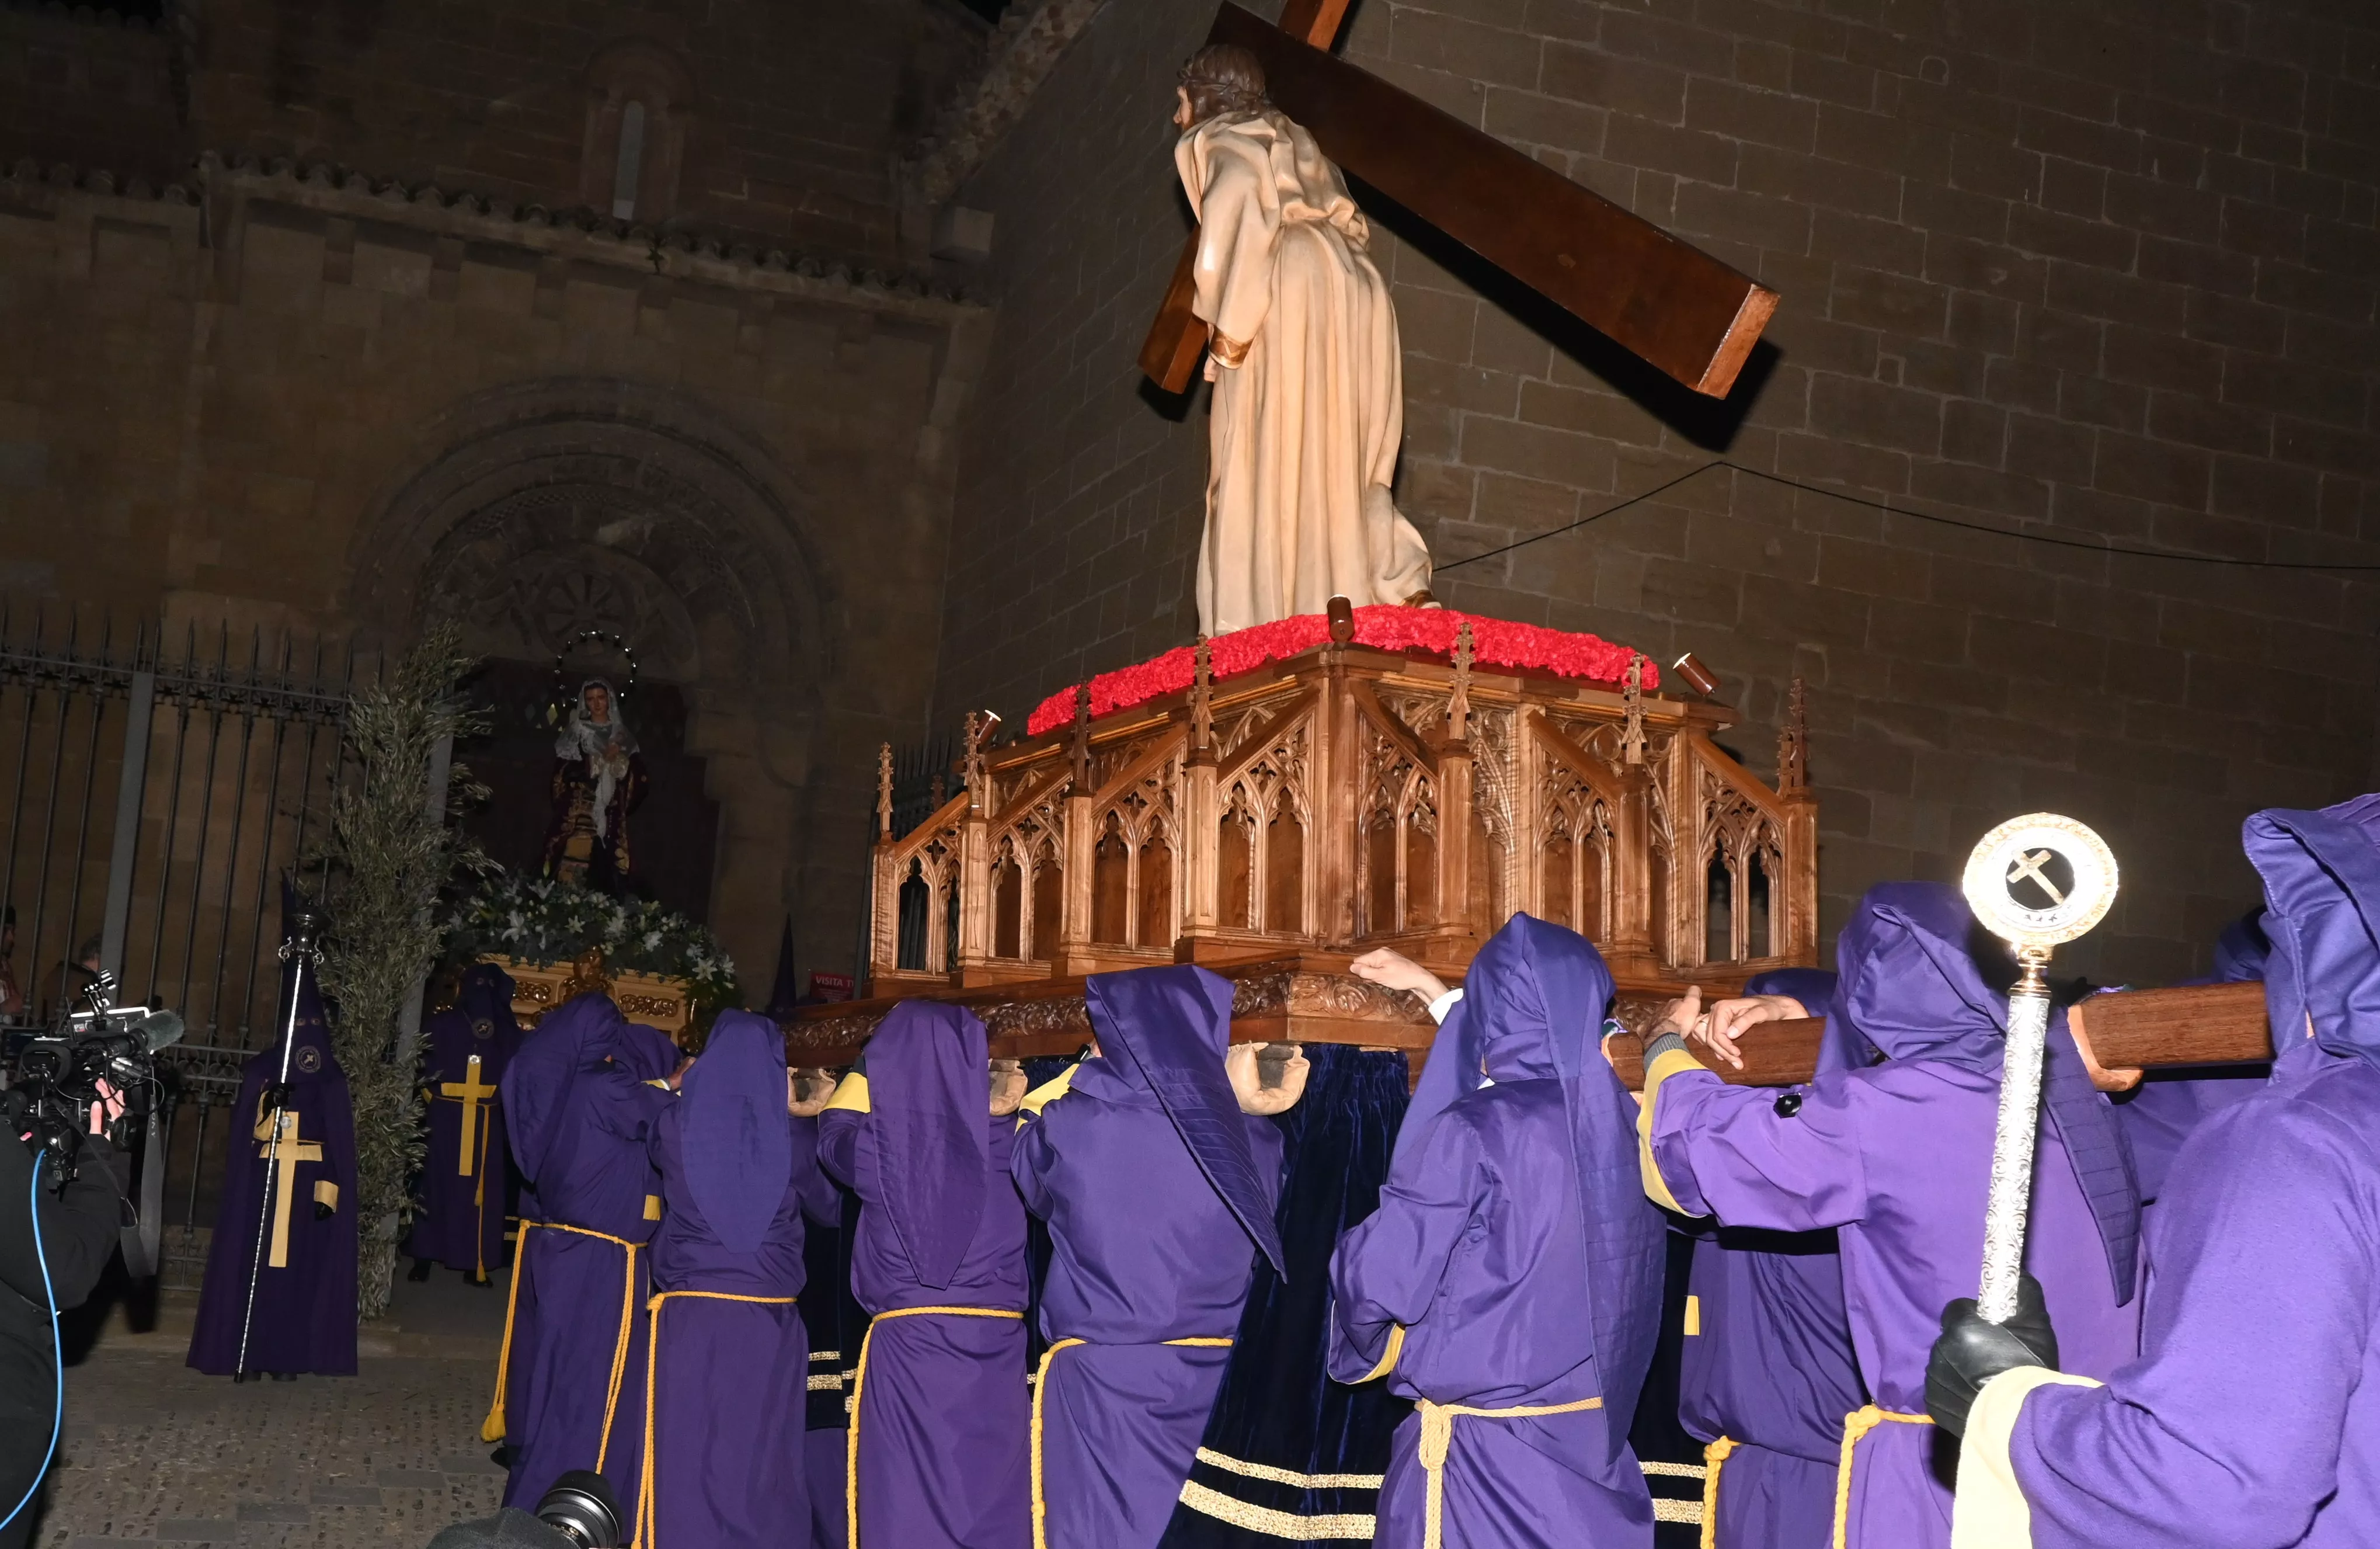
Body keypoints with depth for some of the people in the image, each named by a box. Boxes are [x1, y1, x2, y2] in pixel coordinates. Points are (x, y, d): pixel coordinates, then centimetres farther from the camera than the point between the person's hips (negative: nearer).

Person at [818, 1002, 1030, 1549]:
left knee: (908, 1504, 4)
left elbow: (834, 1132, 20)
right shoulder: (1003, 1140, -1)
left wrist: (874, 1067, 24)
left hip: (910, 1343, -2)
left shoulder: (881, 1140, -4)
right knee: (991, 1501, 8)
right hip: (995, 1344, 2)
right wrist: (999, 1112, 24)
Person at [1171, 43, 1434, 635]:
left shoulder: (1215, 139, 10)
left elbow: (1243, 199, -12)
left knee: (1265, 460, -7)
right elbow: (1350, 222, 22)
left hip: (1289, 292, -7)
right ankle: (1402, 583, -11)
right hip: (1357, 288, 7)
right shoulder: (1290, 139, 32)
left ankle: (1256, 623, -14)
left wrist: (1231, 322, -14)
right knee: (1338, 464, 9)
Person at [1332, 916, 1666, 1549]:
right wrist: (1430, 991, 34)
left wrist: (1350, 1256, 8)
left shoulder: (1470, 1132, -17)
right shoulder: (1618, 1122, 2)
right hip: (1596, 1446, 6)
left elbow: (1383, 1280, -16)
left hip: (1482, 1456, -5)